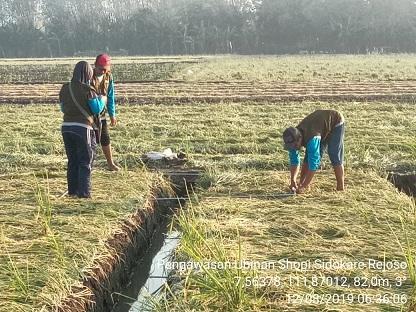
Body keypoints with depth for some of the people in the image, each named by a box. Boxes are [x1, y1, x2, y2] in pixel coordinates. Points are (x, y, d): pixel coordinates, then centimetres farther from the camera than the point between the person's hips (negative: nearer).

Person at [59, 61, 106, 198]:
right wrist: (102, 99, 10)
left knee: (72, 161, 16)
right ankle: (84, 192, 2)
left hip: (66, 127, 5)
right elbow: (97, 109, -9)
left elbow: (63, 108, 13)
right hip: (82, 128, -5)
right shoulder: (87, 90, -12)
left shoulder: (65, 88, 4)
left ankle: (72, 190, 20)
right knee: (85, 162, 5)